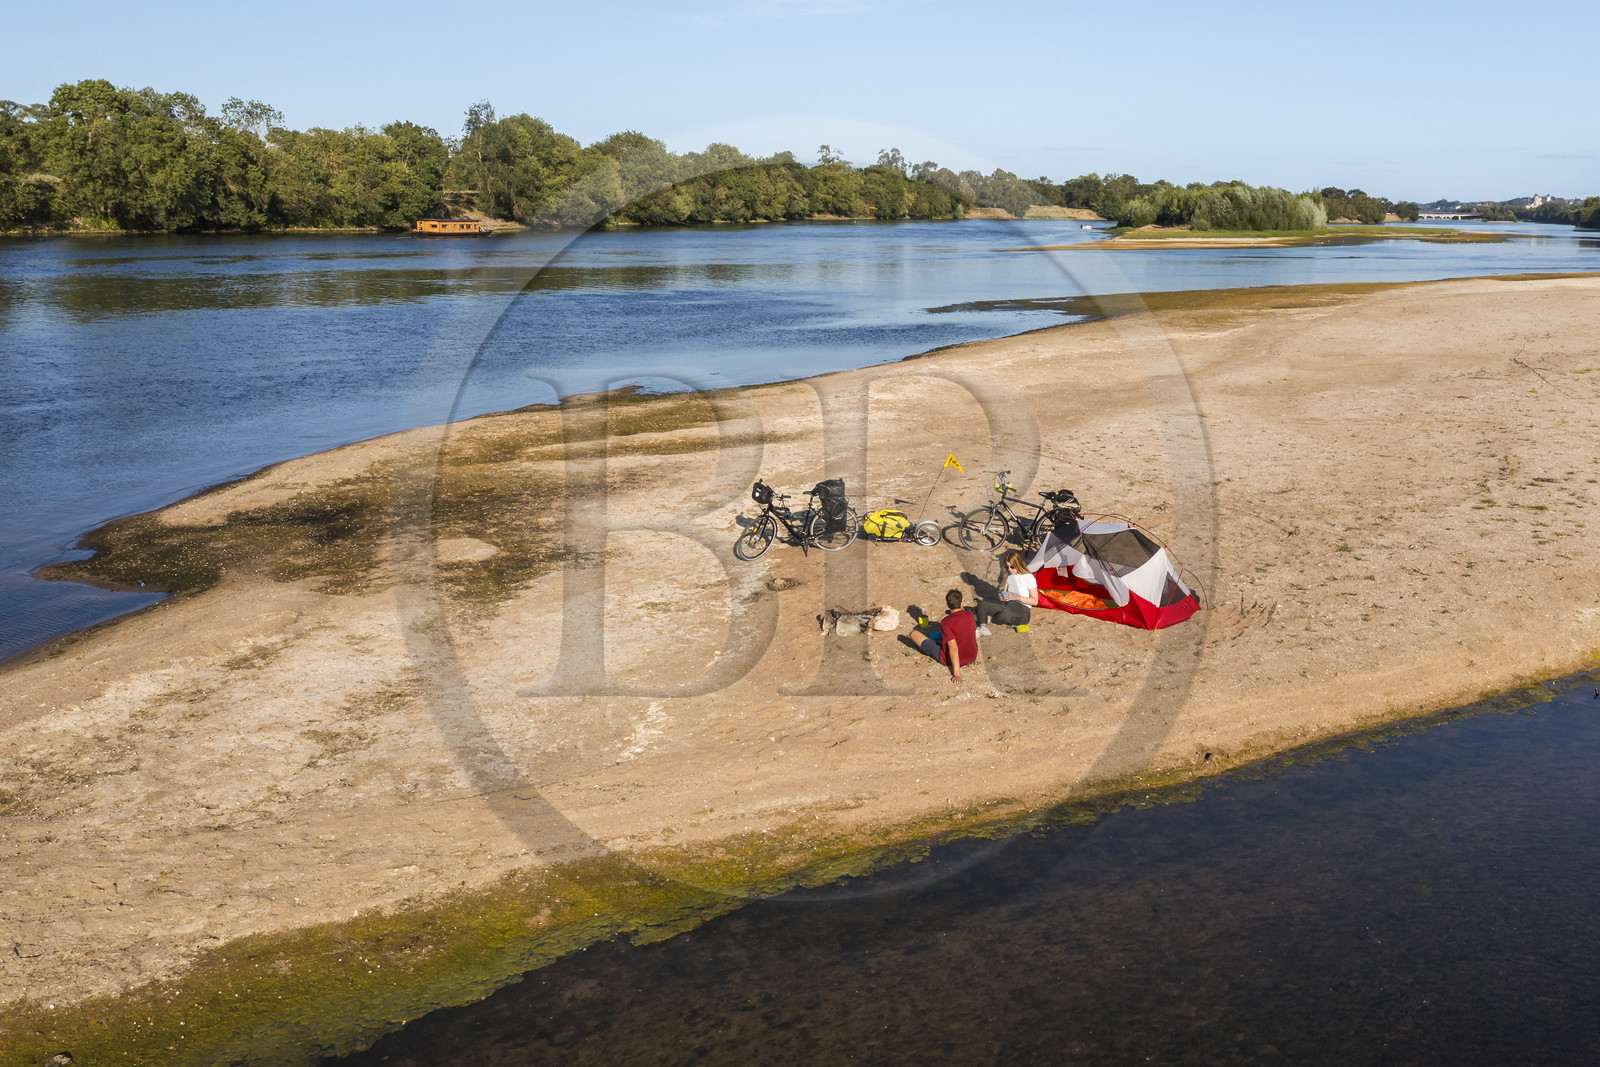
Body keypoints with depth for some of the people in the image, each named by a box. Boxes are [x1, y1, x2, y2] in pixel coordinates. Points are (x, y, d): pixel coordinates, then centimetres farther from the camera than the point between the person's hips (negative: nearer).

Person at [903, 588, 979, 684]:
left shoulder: (946, 622, -27)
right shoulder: (970, 615, -9)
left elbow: (953, 649, -31)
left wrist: (957, 674, -30)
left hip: (950, 660, -5)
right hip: (972, 657, 5)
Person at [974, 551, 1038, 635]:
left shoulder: (1028, 577, -6)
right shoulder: (1008, 576, 12)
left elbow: (1035, 601, -7)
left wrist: (1016, 597, -16)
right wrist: (1002, 597, -2)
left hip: (1022, 612, -6)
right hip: (1008, 606, 6)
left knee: (1005, 615, -40)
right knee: (982, 604, -16)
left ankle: (990, 617, -6)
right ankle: (983, 628, -36)